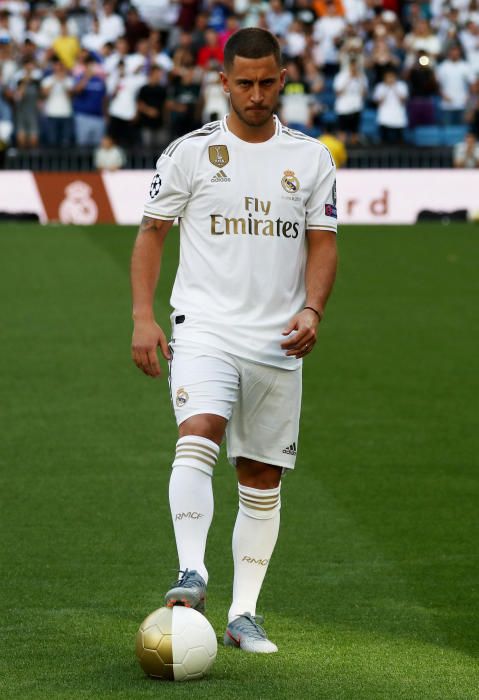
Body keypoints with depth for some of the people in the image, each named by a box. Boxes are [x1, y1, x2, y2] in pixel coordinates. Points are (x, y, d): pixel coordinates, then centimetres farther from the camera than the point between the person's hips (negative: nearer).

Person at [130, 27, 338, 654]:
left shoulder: (312, 158, 7)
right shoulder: (190, 152, 1)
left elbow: (323, 243, 9)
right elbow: (152, 231, 6)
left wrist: (312, 310, -9)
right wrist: (143, 316, -4)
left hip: (277, 342, 3)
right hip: (204, 327, -3)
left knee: (262, 478, 5)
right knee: (198, 436, -28)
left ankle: (243, 614, 13)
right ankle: (191, 574, -36)